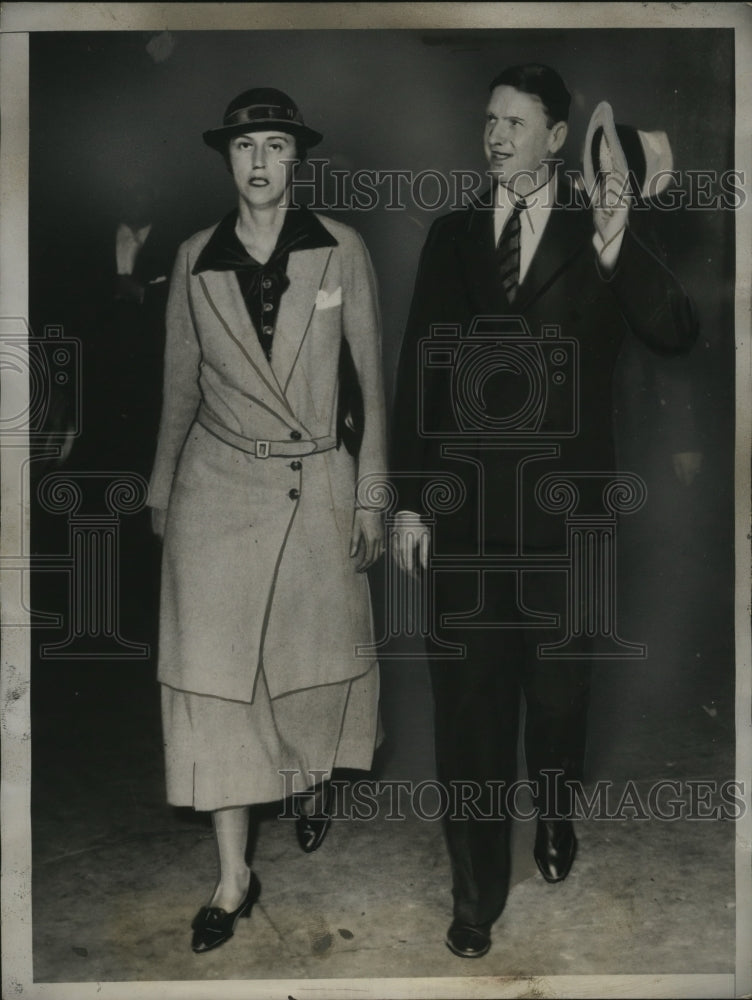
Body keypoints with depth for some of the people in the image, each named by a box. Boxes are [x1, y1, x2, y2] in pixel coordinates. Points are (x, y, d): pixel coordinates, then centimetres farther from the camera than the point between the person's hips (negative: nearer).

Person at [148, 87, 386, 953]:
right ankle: (234, 875, 9)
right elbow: (180, 385, 10)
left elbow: (372, 377, 1)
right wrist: (161, 490, 14)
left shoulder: (341, 250, -2)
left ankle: (311, 785, 44)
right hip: (218, 486, 1)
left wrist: (371, 494, -2)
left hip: (317, 485, 0)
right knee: (213, 671, -3)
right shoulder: (195, 260, 2)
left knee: (317, 658, 12)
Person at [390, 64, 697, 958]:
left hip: (563, 503, -1)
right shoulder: (451, 235, 4)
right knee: (469, 698, 6)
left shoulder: (594, 235, -2)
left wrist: (616, 247, -33)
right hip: (465, 504, 1)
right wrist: (410, 501, 0)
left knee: (559, 686, 16)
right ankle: (476, 891, 21)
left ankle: (555, 818, 45)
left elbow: (674, 335, -15)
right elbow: (417, 370, 4)